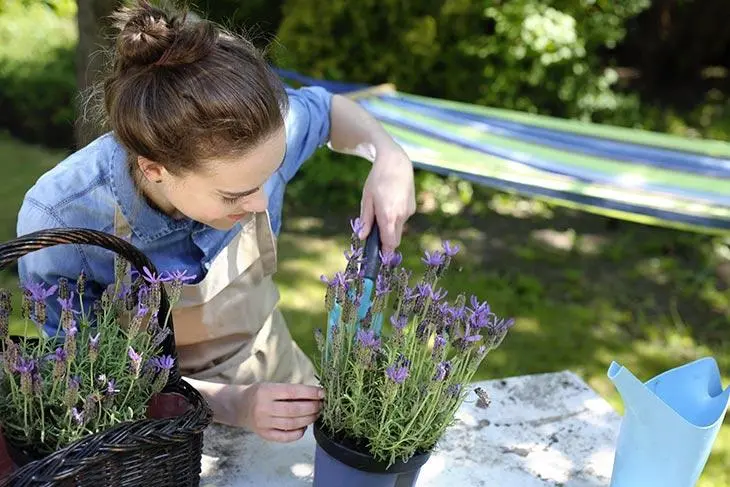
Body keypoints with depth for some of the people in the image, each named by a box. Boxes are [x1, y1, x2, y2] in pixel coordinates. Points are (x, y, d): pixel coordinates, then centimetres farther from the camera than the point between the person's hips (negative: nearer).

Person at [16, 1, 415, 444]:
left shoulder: (253, 137, -23)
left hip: (272, 373, 1)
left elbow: (328, 110, 0)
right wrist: (227, 403, -30)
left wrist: (390, 155, -20)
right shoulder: (60, 222, -30)